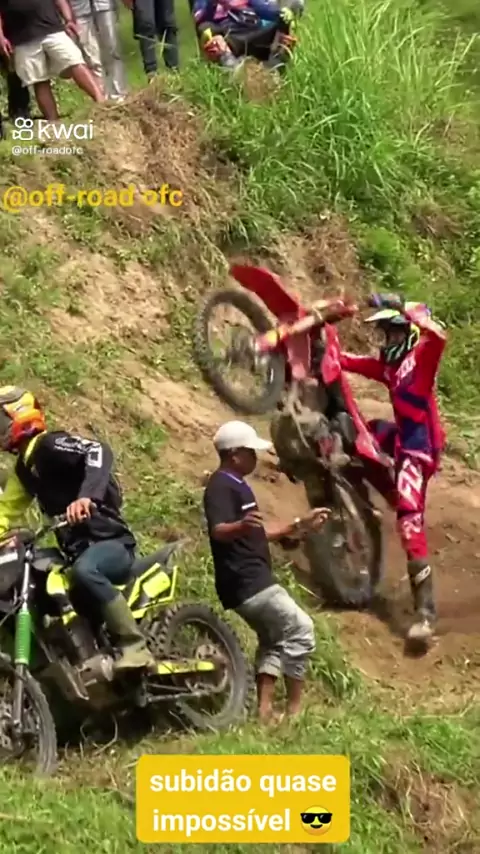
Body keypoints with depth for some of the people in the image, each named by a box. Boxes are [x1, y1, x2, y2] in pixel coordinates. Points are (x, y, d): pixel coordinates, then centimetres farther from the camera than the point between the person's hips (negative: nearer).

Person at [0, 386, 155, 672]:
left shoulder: (49, 445, -13)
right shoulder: (25, 465, 17)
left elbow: (99, 451, -32)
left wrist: (86, 496, -49)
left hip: (110, 541, -10)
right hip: (77, 549, 10)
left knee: (84, 570, -41)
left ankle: (136, 647, -36)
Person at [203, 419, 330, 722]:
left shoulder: (237, 486, 18)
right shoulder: (221, 487, -15)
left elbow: (258, 534, 25)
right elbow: (219, 531, -31)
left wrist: (300, 524, 27)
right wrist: (241, 526, -53)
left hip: (251, 580, 11)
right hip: (246, 581, -11)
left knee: (274, 638, 17)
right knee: (300, 629, -7)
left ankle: (265, 709, 10)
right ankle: (294, 709, -3)